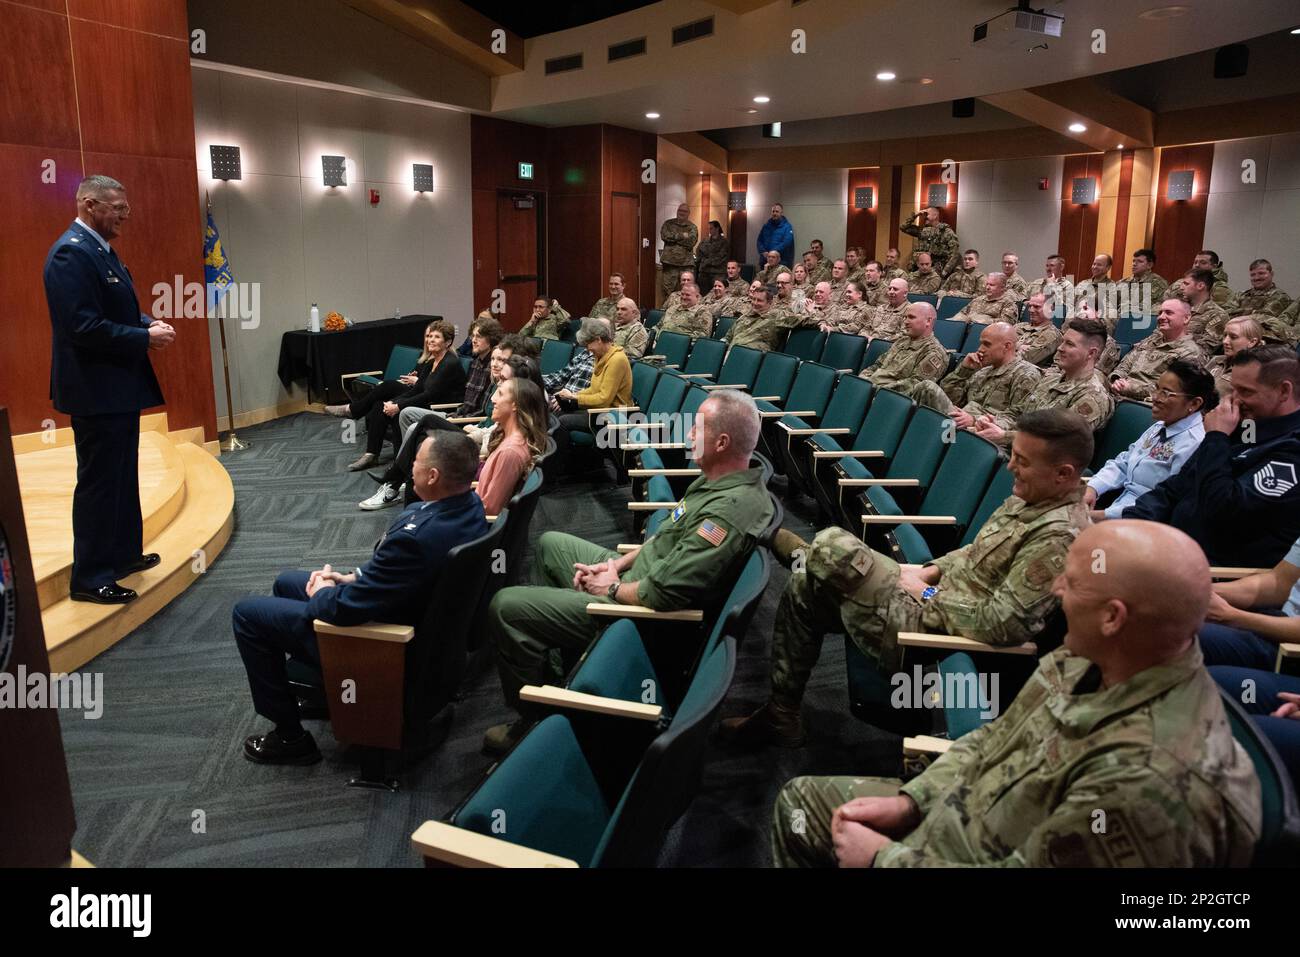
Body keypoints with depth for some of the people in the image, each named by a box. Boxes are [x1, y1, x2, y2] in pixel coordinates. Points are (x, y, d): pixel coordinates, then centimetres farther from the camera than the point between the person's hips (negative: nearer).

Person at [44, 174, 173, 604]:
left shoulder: (99, 249, 12)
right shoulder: (71, 253, -19)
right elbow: (84, 327, -26)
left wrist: (148, 323, 2)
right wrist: (145, 338, -19)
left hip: (119, 385, 10)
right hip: (96, 390, -10)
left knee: (123, 476, 19)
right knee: (99, 483, -2)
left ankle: (124, 553, 34)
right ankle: (90, 578, 9)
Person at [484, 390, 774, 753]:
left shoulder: (728, 511, -32)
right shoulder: (729, 477, 0)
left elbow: (662, 594, -33)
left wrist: (611, 588, -14)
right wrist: (616, 564, 4)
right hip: (636, 575, 10)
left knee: (505, 606, -10)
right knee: (549, 544, 26)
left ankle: (537, 717, 7)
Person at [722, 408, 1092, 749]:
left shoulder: (1059, 535, -23)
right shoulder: (1029, 499, 7)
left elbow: (1001, 625, -27)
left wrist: (930, 595, -15)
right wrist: (930, 570, 7)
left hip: (932, 629, -10)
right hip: (932, 598, 10)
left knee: (834, 547, -20)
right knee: (803, 589, 10)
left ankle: (774, 539, 15)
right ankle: (780, 716, 19)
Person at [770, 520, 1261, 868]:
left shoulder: (1148, 777, -36)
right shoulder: (1088, 661, -8)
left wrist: (882, 858, -18)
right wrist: (908, 801, -2)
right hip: (960, 814, 8)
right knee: (800, 802, 12)